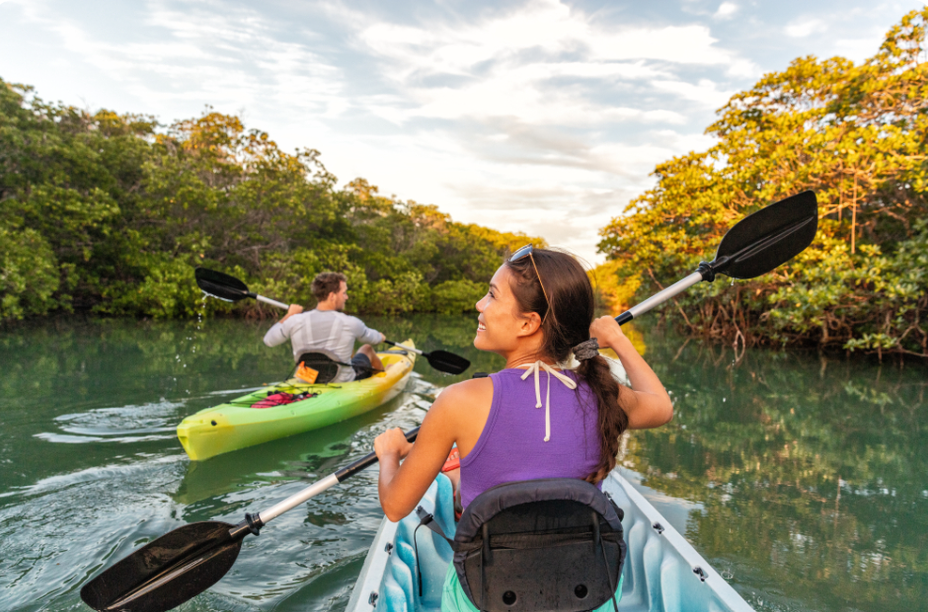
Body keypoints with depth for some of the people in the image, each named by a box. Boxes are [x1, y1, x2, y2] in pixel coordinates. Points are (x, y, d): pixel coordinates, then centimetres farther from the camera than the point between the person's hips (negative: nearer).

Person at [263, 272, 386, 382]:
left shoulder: (295, 321, -15)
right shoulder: (350, 324, -20)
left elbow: (269, 340, 4)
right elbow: (373, 339, 1)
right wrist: (380, 336, 26)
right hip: (343, 384, -3)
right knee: (367, 349, 25)